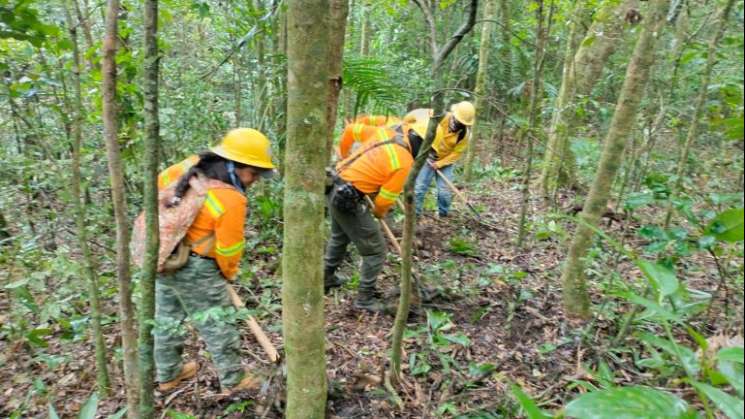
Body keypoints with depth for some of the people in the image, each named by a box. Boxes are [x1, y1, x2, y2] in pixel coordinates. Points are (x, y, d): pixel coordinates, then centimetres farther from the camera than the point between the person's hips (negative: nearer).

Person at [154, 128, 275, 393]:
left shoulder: (191, 166, -6)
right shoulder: (231, 200, -26)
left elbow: (160, 183, 11)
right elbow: (229, 249, -16)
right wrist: (229, 272, 5)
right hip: (194, 270, -8)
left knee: (167, 318, 24)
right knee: (217, 325, 10)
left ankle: (167, 375, 44)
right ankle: (234, 381, 27)